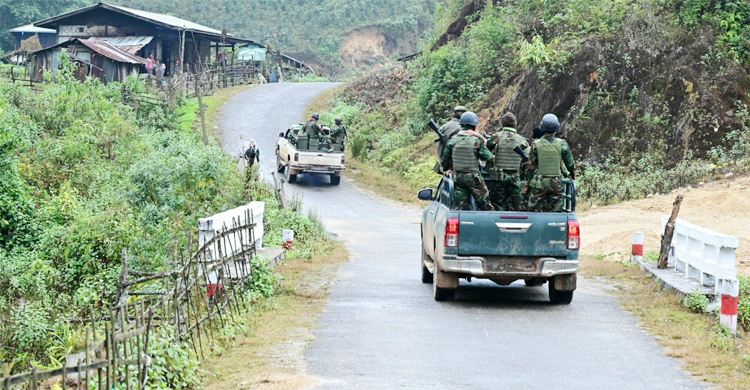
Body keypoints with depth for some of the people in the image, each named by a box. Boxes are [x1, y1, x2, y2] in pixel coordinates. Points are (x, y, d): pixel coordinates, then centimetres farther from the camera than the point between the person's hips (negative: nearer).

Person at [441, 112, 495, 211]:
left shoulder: (453, 140, 2)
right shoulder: (477, 140, -12)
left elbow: (445, 157, 9)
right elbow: (486, 156, -9)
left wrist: (447, 169, 23)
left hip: (458, 177, 4)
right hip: (473, 177, -4)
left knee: (461, 206, 8)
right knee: (485, 203, 4)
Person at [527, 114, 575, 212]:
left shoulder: (536, 145, -5)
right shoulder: (562, 144, -4)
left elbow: (531, 165, 0)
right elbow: (569, 163, 4)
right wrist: (573, 175, 23)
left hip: (539, 183, -1)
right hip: (556, 184, 1)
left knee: (534, 211, 4)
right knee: (556, 212, 7)